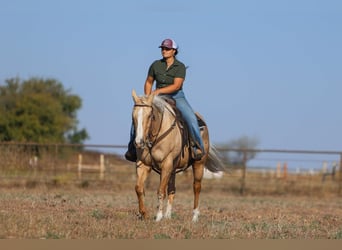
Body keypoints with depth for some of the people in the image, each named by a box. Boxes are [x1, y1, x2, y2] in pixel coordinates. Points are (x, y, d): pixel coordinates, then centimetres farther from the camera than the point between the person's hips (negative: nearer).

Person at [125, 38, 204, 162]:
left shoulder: (180, 67, -8)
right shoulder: (156, 65, 2)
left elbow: (176, 86, -20)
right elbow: (148, 82, 13)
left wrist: (159, 91, -30)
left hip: (177, 97, -3)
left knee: (191, 118, -29)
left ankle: (198, 147, -17)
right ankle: (132, 148, -4)